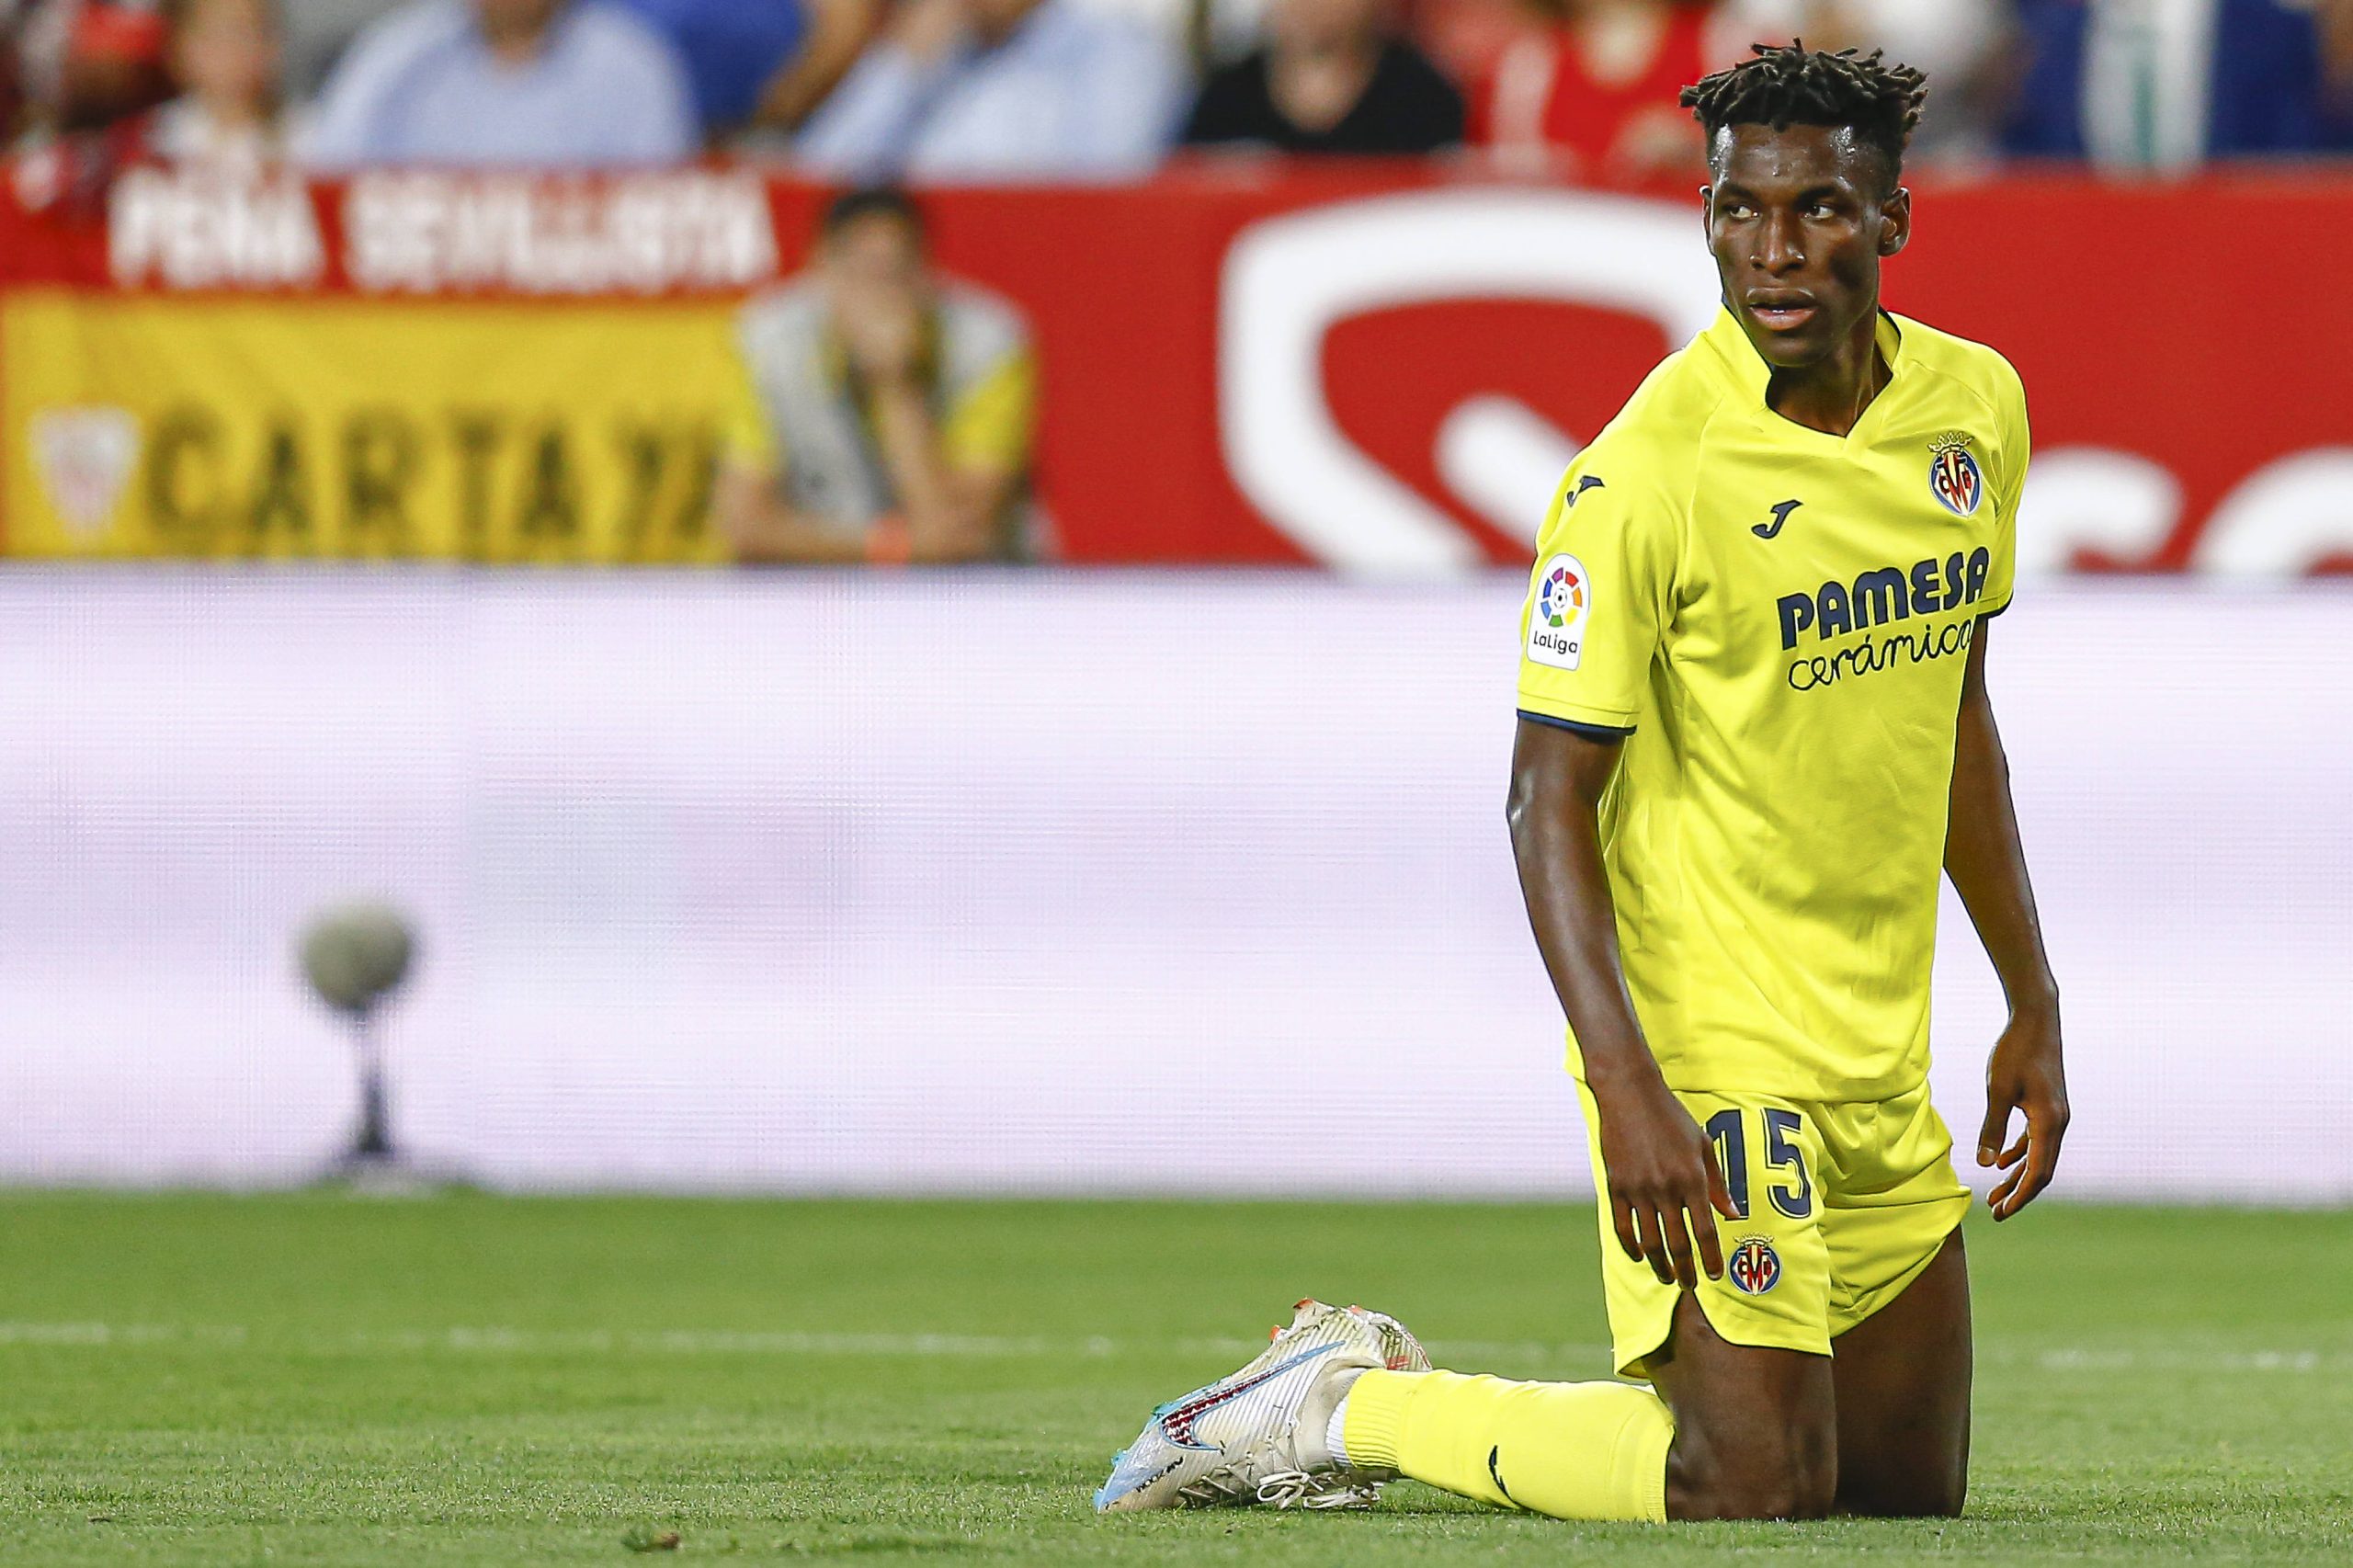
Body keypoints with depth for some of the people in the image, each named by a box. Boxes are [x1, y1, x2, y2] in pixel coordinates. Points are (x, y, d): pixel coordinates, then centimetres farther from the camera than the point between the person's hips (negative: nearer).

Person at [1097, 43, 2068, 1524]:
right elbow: (1549, 800, -16)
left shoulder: (1974, 405, 4)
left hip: (1883, 1060, 8)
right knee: (1757, 1484, -15)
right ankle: (1345, 1412, 4)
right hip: (1707, 1049, -8)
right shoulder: (1646, 475, -18)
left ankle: (1380, 1393, 22)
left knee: (1910, 1488, 11)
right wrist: (1628, 1089, -26)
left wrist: (2034, 1003, 18)